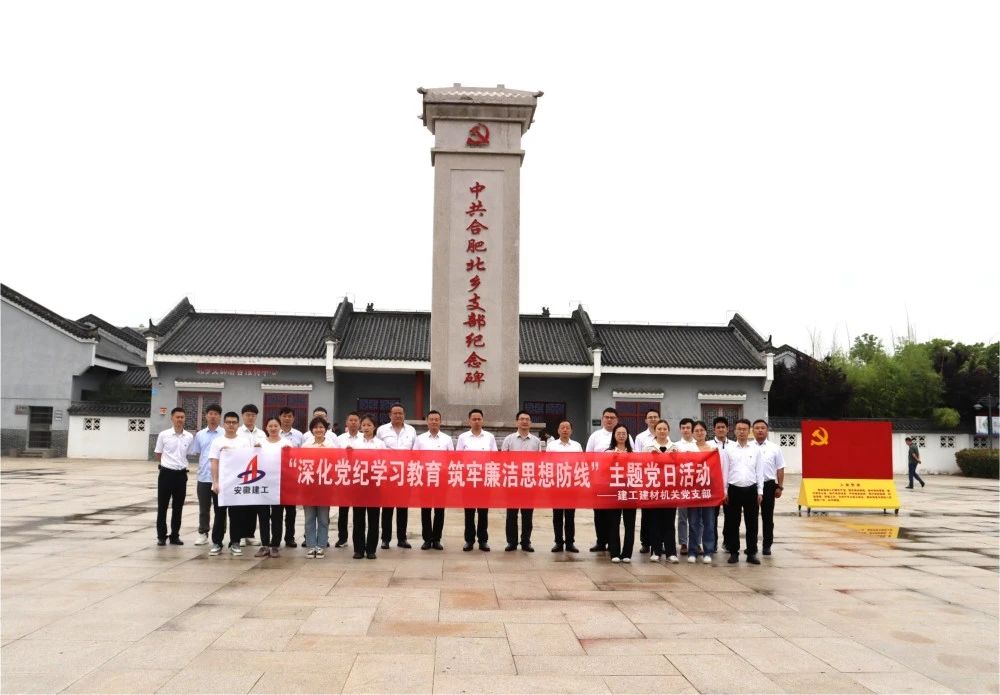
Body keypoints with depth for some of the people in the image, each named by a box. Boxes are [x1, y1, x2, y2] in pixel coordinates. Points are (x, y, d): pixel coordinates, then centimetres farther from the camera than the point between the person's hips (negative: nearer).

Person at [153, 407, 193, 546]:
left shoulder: (189, 437, 0)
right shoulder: (163, 435, -6)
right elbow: (158, 454, 5)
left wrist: (180, 464, 10)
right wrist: (168, 463, 7)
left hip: (181, 474, 2)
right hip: (166, 473, -2)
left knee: (178, 507, 9)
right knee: (162, 506, 4)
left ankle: (175, 536, 18)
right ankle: (161, 536, 13)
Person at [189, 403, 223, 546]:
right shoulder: (200, 434, 8)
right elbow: (193, 453, 13)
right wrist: (205, 461, 0)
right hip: (203, 477, 3)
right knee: (204, 508, 11)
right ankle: (203, 534, 21)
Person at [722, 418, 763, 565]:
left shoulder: (755, 450, 5)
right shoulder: (728, 450, 2)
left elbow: (759, 471, 6)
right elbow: (724, 471, 2)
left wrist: (760, 492, 2)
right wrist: (724, 491, -1)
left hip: (751, 490, 1)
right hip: (734, 489, -1)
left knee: (752, 523, 4)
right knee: (733, 523, 4)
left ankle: (752, 553, 12)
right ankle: (734, 552, 13)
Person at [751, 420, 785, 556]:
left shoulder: (775, 448, 4)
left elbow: (780, 469, 6)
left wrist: (780, 487, 0)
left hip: (769, 485, 0)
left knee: (767, 517, 6)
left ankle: (767, 545, 15)